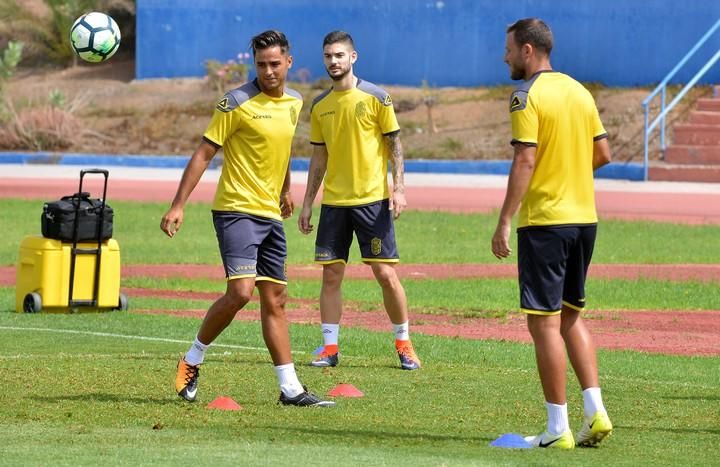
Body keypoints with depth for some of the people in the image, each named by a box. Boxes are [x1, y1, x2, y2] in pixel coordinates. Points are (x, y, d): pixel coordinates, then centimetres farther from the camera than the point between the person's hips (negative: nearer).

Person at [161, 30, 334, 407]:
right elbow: (204, 153, -9)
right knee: (241, 291, -20)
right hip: (236, 210, -7)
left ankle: (290, 389, 9)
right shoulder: (237, 103, -11)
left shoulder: (294, 103, 10)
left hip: (271, 214, 7)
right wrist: (178, 206, -14)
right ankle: (193, 360, 0)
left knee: (275, 300, 8)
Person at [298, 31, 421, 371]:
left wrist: (398, 187, -12)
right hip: (334, 201, 4)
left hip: (372, 200, -4)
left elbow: (395, 144, -2)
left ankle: (404, 344, 8)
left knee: (386, 274, -5)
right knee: (331, 274, 2)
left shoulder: (375, 97, -4)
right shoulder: (320, 106, 10)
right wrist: (307, 203, 13)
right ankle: (330, 347, 7)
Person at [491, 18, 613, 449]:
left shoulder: (527, 97, -11)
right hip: (584, 217, 8)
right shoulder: (579, 91, 11)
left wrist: (504, 222, -17)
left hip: (545, 221, -8)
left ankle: (558, 428, -3)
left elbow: (525, 161, -18)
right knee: (571, 316, 17)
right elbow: (603, 154, 13)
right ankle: (595, 412, 9)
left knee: (545, 322, -3)